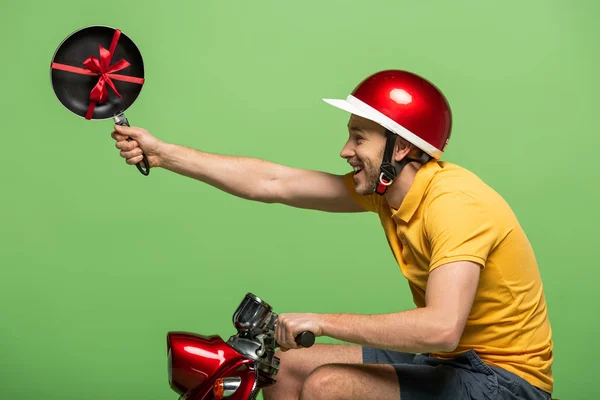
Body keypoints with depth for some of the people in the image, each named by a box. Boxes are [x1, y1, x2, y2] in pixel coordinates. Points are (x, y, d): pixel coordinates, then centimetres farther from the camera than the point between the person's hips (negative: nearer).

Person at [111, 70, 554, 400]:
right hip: (448, 360, 8)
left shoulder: (455, 203, -26)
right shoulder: (386, 186, -1)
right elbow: (272, 182, 0)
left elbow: (440, 328, -37)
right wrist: (162, 153, 0)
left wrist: (323, 321, -27)